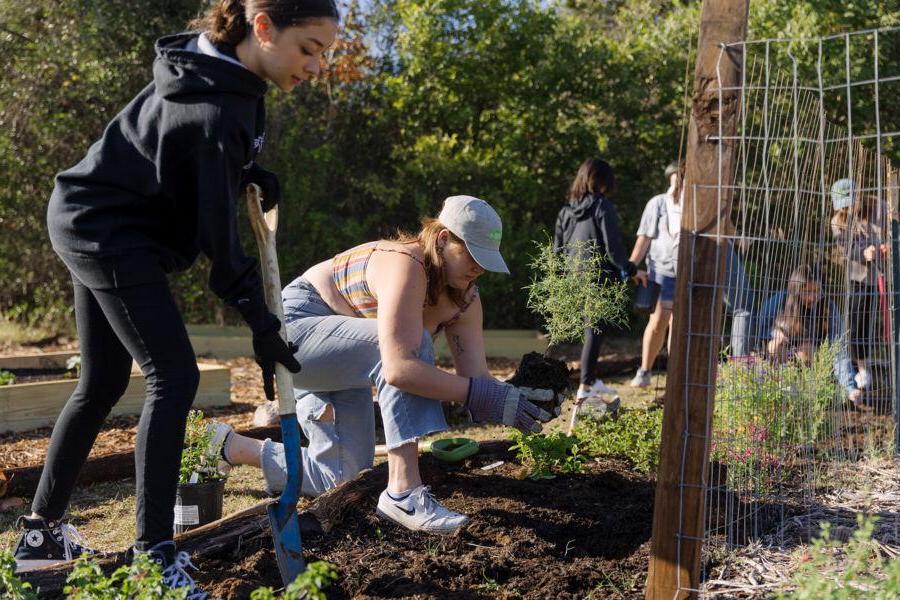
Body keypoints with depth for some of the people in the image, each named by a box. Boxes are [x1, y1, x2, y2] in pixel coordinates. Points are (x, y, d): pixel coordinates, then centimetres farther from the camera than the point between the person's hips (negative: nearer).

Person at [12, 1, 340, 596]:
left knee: (102, 384, 13)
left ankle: (42, 529, 24)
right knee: (173, 376, -12)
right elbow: (218, 231, -24)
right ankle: (154, 552, -8)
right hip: (111, 234, -10)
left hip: (92, 223, 10)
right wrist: (261, 324, -17)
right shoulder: (217, 109, -27)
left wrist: (247, 172, 4)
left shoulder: (212, 64, 2)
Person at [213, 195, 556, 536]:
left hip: (338, 365, 9)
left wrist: (509, 398, -32)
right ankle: (403, 492, -33)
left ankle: (229, 447, 26)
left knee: (343, 476, 6)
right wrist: (482, 395, -43)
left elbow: (476, 376, -11)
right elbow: (399, 368, -43)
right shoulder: (406, 265, -31)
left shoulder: (465, 298, -4)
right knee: (410, 343, -33)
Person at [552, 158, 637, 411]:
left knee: (591, 328, 18)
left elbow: (557, 248, 11)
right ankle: (585, 388, 3)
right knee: (594, 331, 1)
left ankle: (591, 380, 27)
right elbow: (613, 248, -13)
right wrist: (629, 269, 1)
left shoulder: (566, 210, 7)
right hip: (599, 278, -6)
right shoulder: (603, 207, -11)